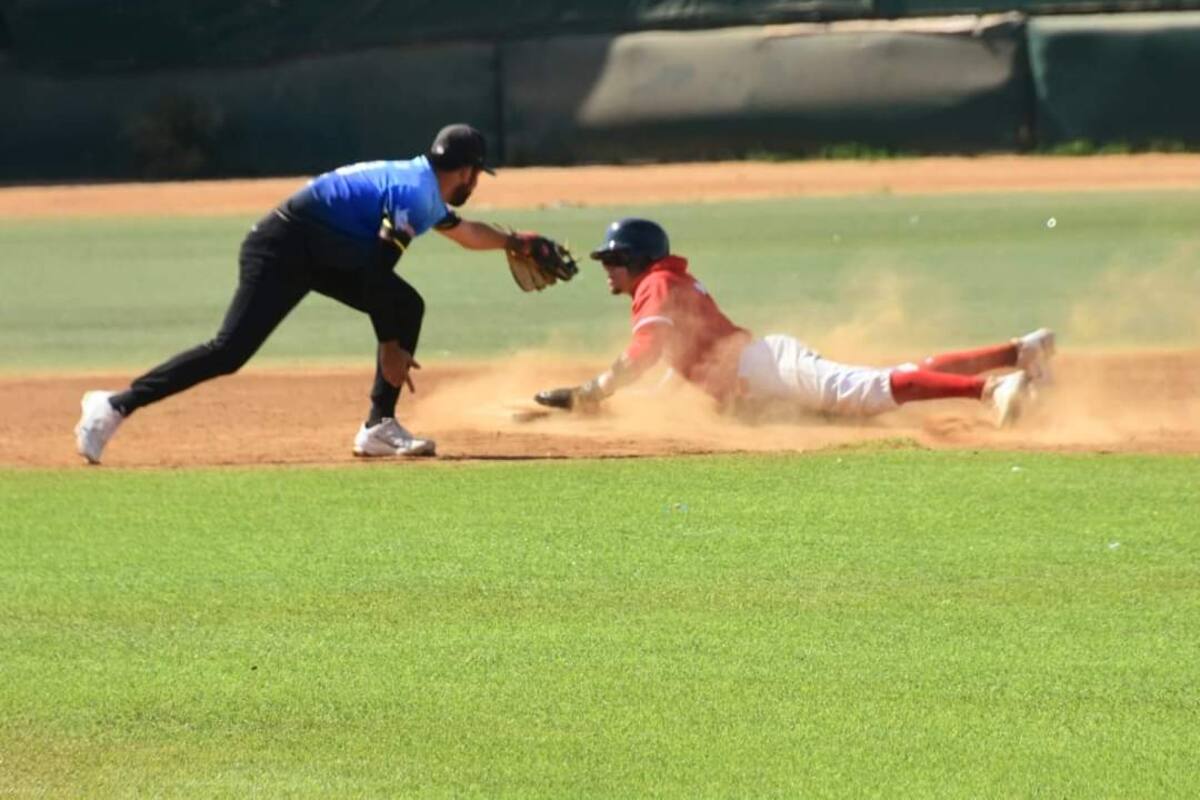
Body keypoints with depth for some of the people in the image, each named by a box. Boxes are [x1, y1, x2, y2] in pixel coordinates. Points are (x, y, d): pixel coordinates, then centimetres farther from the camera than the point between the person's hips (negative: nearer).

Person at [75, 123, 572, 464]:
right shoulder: (414, 193, -15)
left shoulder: (427, 193, 17)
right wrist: (389, 346, -18)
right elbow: (377, 269, -22)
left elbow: (462, 231, 42)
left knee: (408, 307, 5)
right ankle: (115, 407, -20)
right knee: (232, 350, -20)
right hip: (283, 249, -10)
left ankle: (379, 428, 3)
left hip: (327, 255, 10)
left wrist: (513, 241, 48)